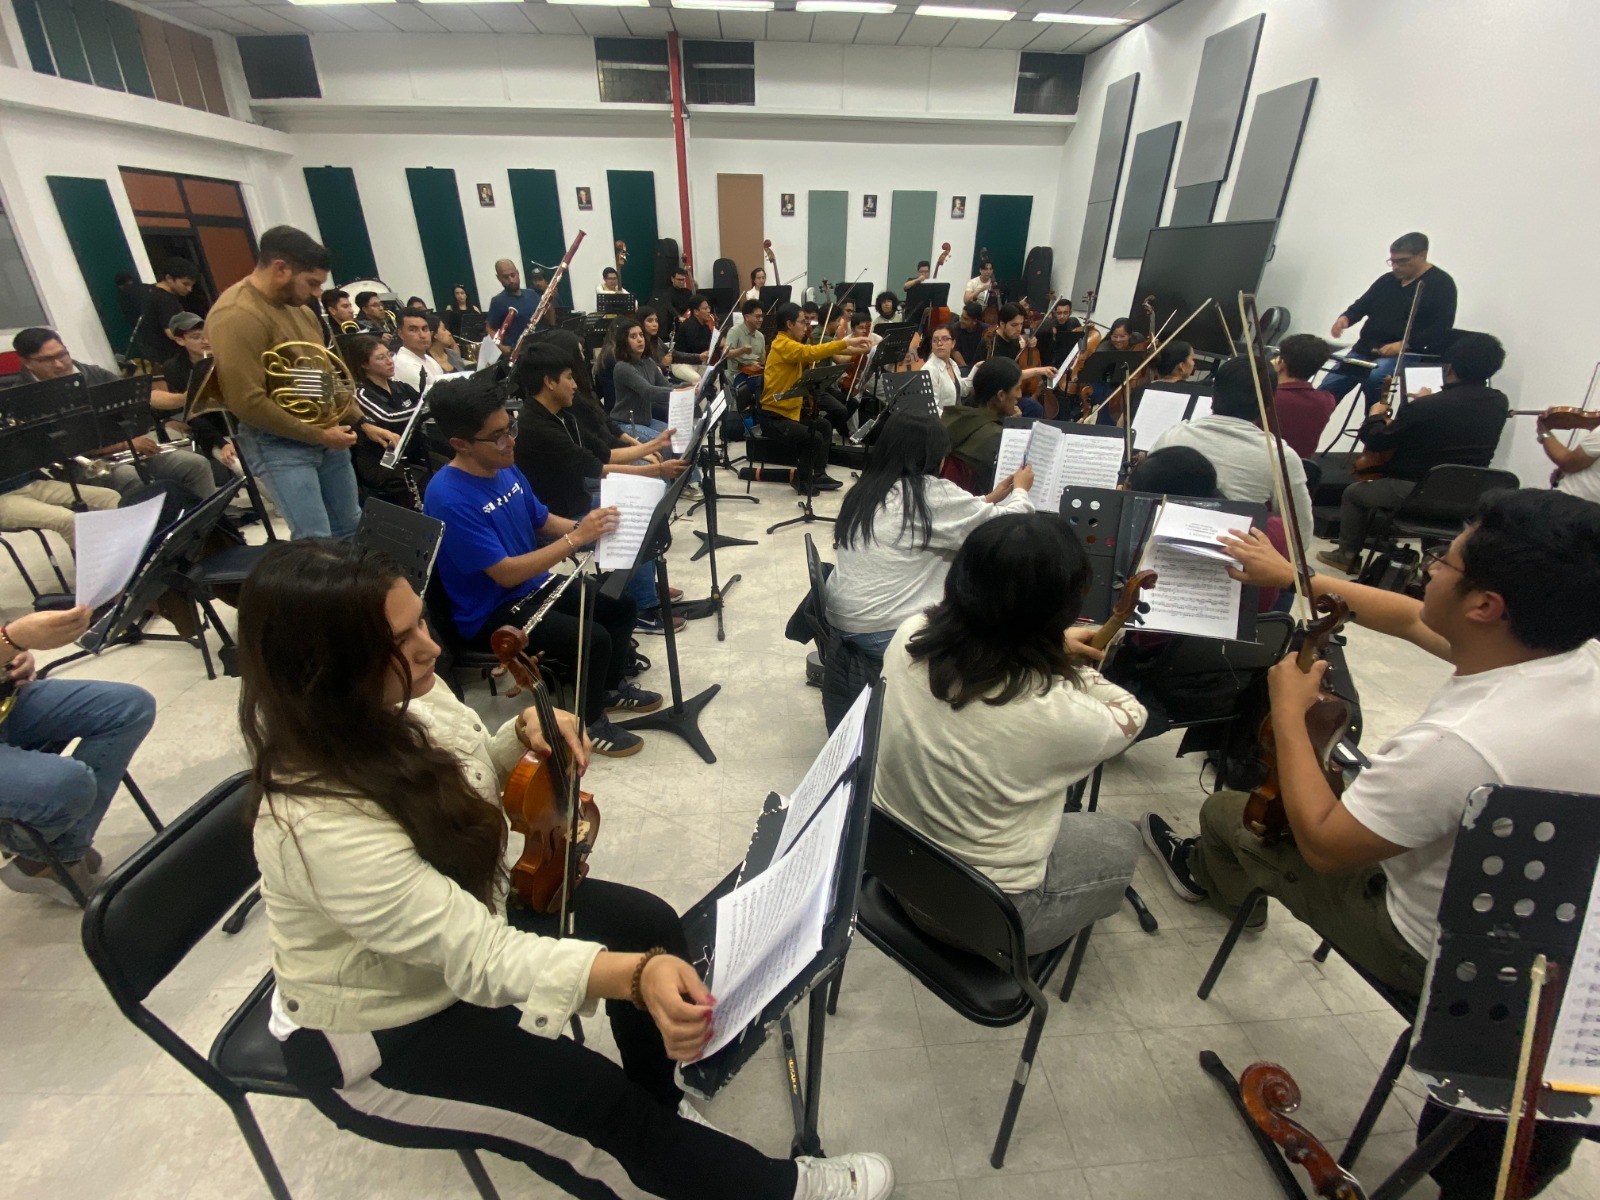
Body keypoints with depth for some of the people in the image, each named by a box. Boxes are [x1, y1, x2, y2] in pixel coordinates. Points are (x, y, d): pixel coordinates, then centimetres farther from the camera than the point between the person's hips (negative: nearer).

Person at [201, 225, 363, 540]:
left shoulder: (295, 304, 9)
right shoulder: (236, 317, -20)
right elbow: (248, 403, -24)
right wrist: (317, 435, -19)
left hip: (328, 433, 9)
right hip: (280, 444, -8)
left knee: (350, 528, 17)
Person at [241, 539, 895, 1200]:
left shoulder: (407, 697, -15)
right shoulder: (319, 822, -37)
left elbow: (473, 774, 5)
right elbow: (479, 957, -39)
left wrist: (522, 735, -16)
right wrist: (636, 974, -52)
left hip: (469, 910, 7)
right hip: (377, 1034, -6)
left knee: (647, 922, -2)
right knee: (597, 1101, -14)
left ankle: (660, 1108, 23)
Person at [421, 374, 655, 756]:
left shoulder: (506, 469, -1)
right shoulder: (449, 499, -27)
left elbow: (544, 521, 13)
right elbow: (506, 573, -29)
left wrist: (588, 526, -7)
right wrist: (577, 538, -29)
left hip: (535, 587, 9)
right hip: (491, 613, -9)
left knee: (622, 604, 6)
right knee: (593, 638, -24)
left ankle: (610, 687, 27)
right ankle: (590, 722, 2)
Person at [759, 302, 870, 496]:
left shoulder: (789, 344, 15)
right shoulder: (783, 345, -17)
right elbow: (812, 352, -33)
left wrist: (850, 350, -1)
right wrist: (846, 342, -31)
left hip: (788, 411, 11)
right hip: (773, 417, -11)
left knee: (824, 426, 18)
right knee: (814, 437, -23)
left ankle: (818, 474, 20)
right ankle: (803, 480, -1)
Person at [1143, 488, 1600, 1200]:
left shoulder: (1455, 744, -42)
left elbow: (1322, 843, -25)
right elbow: (1412, 620, 1)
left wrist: (1289, 710, -18)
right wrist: (1295, 578, 11)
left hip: (1447, 957, -7)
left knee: (1229, 816, 11)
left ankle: (1210, 876, 45)